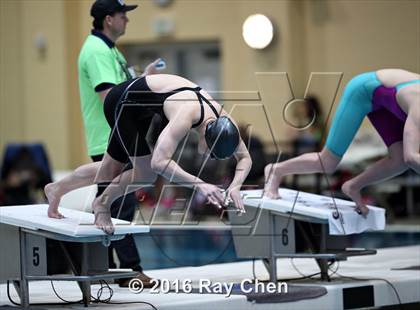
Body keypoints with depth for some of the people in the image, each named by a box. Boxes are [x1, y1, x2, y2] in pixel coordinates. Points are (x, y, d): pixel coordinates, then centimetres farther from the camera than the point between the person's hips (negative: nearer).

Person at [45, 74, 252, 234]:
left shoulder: (222, 120, -20)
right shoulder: (186, 115, -42)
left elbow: (245, 158, -6)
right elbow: (160, 162, -52)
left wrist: (235, 187, -25)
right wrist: (199, 185, -56)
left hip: (141, 110, 8)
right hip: (122, 101, -8)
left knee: (110, 171, 18)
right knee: (147, 171, -15)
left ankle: (56, 189, 41)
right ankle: (102, 204, 11)